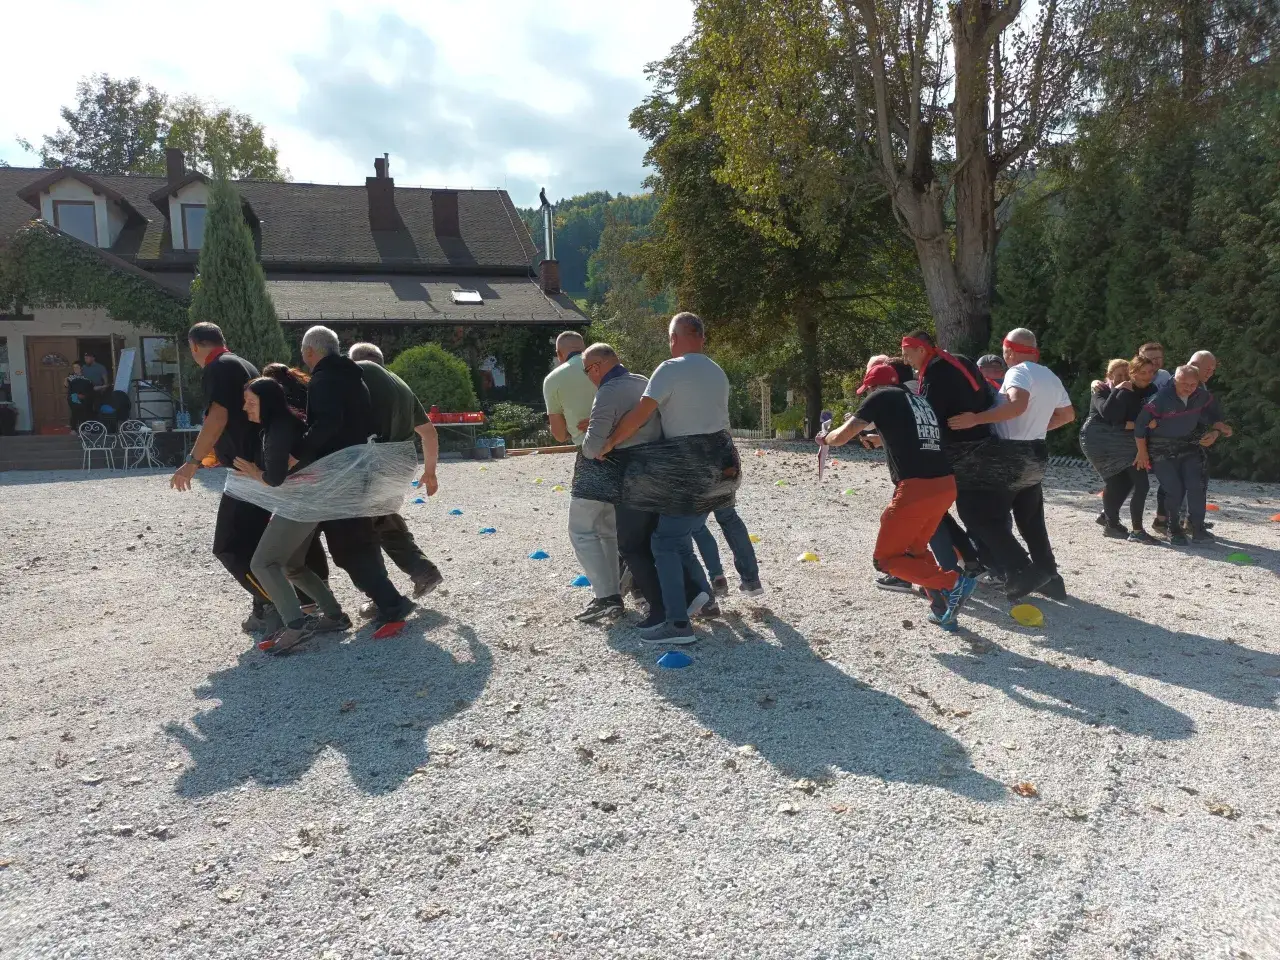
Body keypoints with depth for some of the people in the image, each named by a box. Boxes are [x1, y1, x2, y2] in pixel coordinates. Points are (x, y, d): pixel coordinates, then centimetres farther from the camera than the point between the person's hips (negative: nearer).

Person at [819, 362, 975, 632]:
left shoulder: (882, 397, 5)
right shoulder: (921, 401, 25)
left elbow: (842, 436, 1)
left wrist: (825, 438, 22)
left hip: (916, 489, -8)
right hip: (946, 485, 8)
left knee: (886, 558, 6)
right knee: (915, 548, 28)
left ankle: (953, 583, -9)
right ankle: (944, 610, 17)